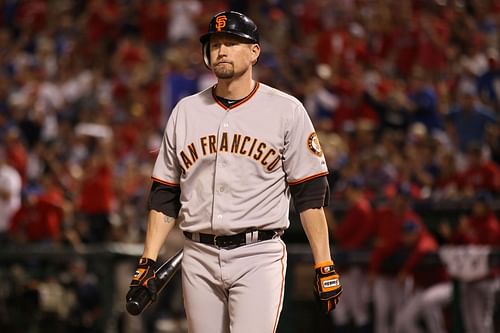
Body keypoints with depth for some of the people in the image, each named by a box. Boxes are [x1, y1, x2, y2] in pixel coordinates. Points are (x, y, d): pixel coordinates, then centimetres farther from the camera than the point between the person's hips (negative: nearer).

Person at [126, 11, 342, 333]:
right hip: (199, 258, 4)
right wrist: (148, 262, 5)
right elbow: (165, 196, 14)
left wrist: (324, 266, -8)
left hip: (258, 257, -4)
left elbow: (311, 194, -1)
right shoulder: (186, 111, 11)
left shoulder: (286, 110, 1)